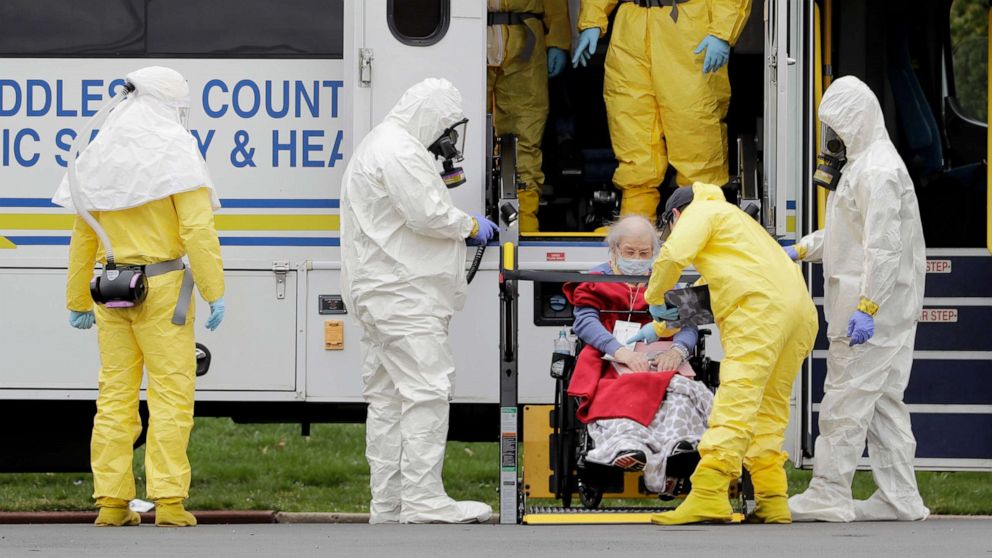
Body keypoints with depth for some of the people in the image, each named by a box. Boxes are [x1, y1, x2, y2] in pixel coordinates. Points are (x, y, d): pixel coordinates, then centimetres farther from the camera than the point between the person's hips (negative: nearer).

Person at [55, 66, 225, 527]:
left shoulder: (99, 154, 12)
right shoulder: (174, 149, -5)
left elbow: (82, 236, 14)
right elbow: (197, 228, -13)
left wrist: (78, 302, 21)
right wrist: (214, 292, -12)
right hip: (162, 285, -5)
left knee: (115, 394, 8)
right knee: (171, 392, -4)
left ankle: (111, 501, 6)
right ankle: (168, 502, -9)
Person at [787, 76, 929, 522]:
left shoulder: (878, 171, -16)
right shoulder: (862, 164, 18)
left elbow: (883, 246, -22)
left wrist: (867, 308, -25)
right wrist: (802, 250, 25)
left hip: (873, 305, -11)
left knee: (847, 397, -7)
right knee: (883, 400, 10)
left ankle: (829, 496, -5)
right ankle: (900, 498, 10)